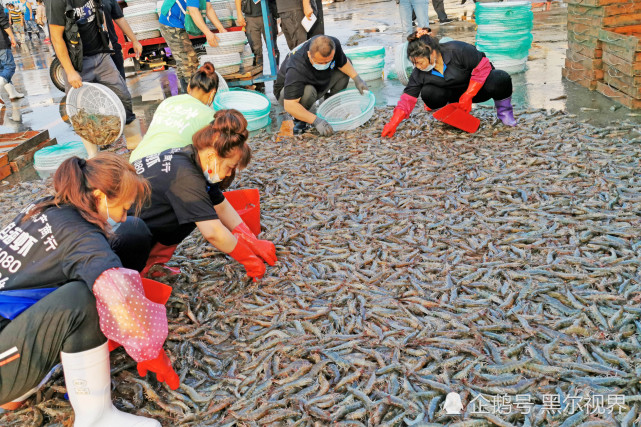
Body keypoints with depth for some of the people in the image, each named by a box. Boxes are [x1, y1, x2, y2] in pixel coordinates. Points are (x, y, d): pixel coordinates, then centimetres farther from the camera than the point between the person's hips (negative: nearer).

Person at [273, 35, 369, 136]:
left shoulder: (334, 44, -25)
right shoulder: (296, 69, -42)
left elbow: (343, 62, -2)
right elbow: (289, 105, -43)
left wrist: (357, 79, -13)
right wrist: (316, 121, -45)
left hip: (318, 84, 6)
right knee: (308, 91, -39)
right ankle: (299, 120, -9)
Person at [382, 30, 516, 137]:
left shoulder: (458, 50, -29)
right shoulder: (420, 72, -14)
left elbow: (482, 66, -23)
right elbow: (408, 98, -12)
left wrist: (467, 96, -26)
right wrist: (393, 124, -23)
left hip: (478, 86, -3)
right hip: (456, 93, 4)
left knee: (501, 80, -36)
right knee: (428, 93, -26)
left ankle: (503, 109, -4)